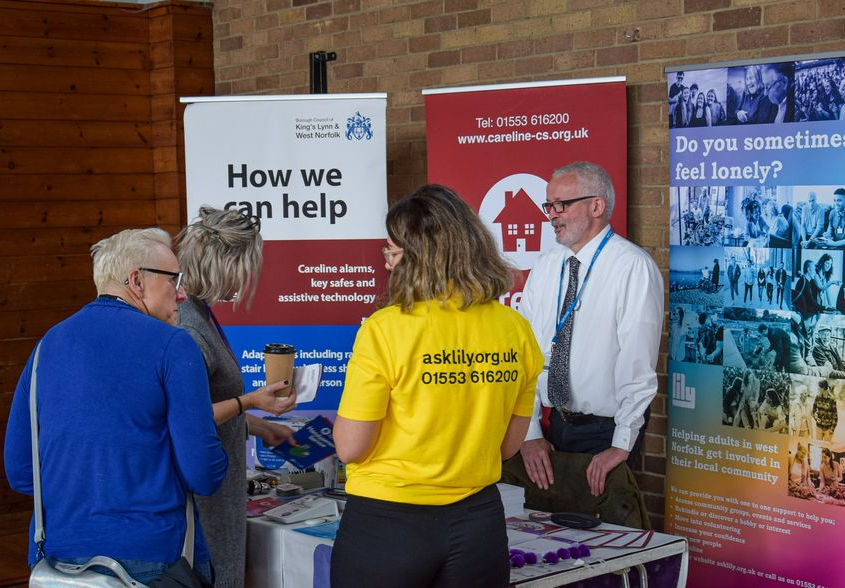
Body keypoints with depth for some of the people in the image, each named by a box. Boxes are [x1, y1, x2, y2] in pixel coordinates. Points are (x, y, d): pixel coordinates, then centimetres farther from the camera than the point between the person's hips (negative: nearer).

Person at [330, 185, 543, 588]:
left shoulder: (385, 330, -16)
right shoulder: (515, 330, -3)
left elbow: (349, 448, -12)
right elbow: (509, 445, 6)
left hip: (386, 526, -3)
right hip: (478, 521, 4)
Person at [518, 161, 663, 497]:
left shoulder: (633, 267, -15)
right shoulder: (545, 267, 5)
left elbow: (638, 364, -18)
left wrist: (622, 446, -20)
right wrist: (530, 433, -5)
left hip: (607, 431, -5)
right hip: (557, 424, 6)